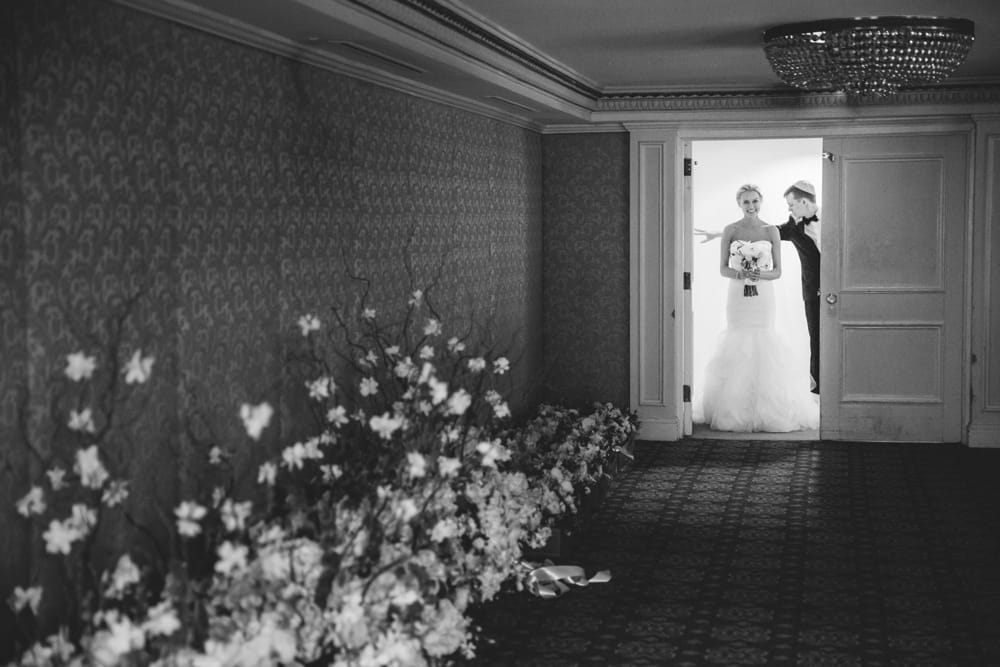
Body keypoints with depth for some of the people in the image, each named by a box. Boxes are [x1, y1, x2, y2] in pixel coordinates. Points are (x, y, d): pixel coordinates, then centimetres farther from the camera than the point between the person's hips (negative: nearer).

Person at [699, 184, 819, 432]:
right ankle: (736, 410, 6)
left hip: (763, 295, 0)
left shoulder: (771, 231, 3)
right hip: (737, 294, 0)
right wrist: (739, 274, -17)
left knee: (763, 345, -3)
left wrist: (760, 274, -16)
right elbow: (722, 268, 2)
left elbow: (778, 271, 3)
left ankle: (766, 409, 5)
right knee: (737, 343, -1)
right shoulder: (730, 230, 3)